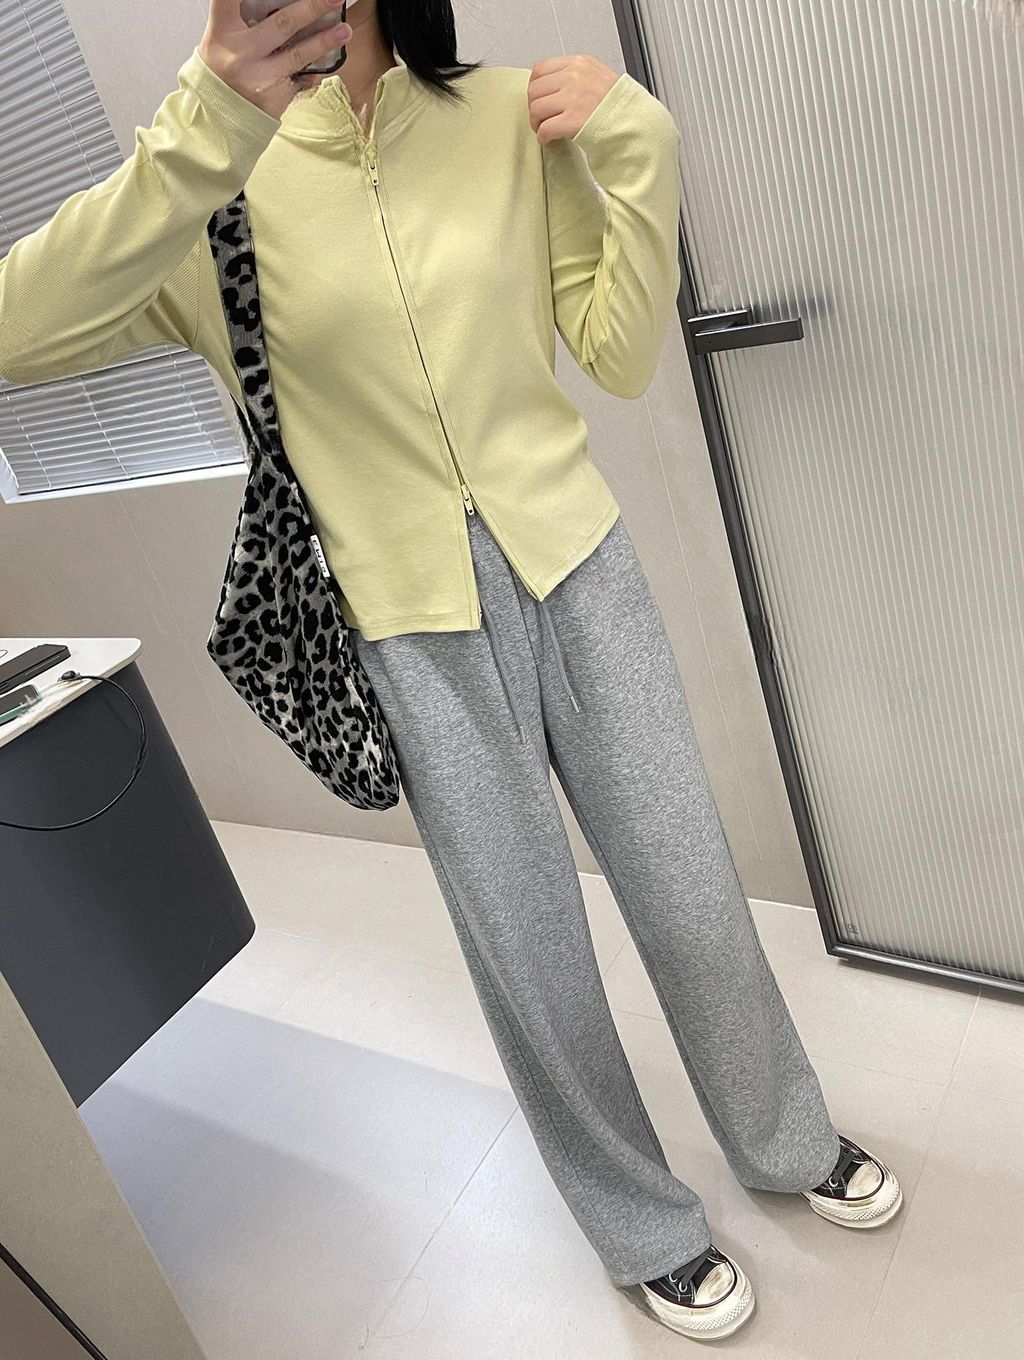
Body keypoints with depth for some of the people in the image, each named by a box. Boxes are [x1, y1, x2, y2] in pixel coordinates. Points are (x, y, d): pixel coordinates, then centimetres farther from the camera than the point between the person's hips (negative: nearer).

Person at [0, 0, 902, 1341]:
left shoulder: (507, 116, 2)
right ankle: (650, 1231, 39)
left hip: (578, 562, 2)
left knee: (695, 900, 12)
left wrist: (636, 155, -9)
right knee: (537, 965, 9)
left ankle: (788, 1140, 45)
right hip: (416, 631, -1)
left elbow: (624, 356, 3)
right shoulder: (218, 181, -4)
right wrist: (207, 130, -31)